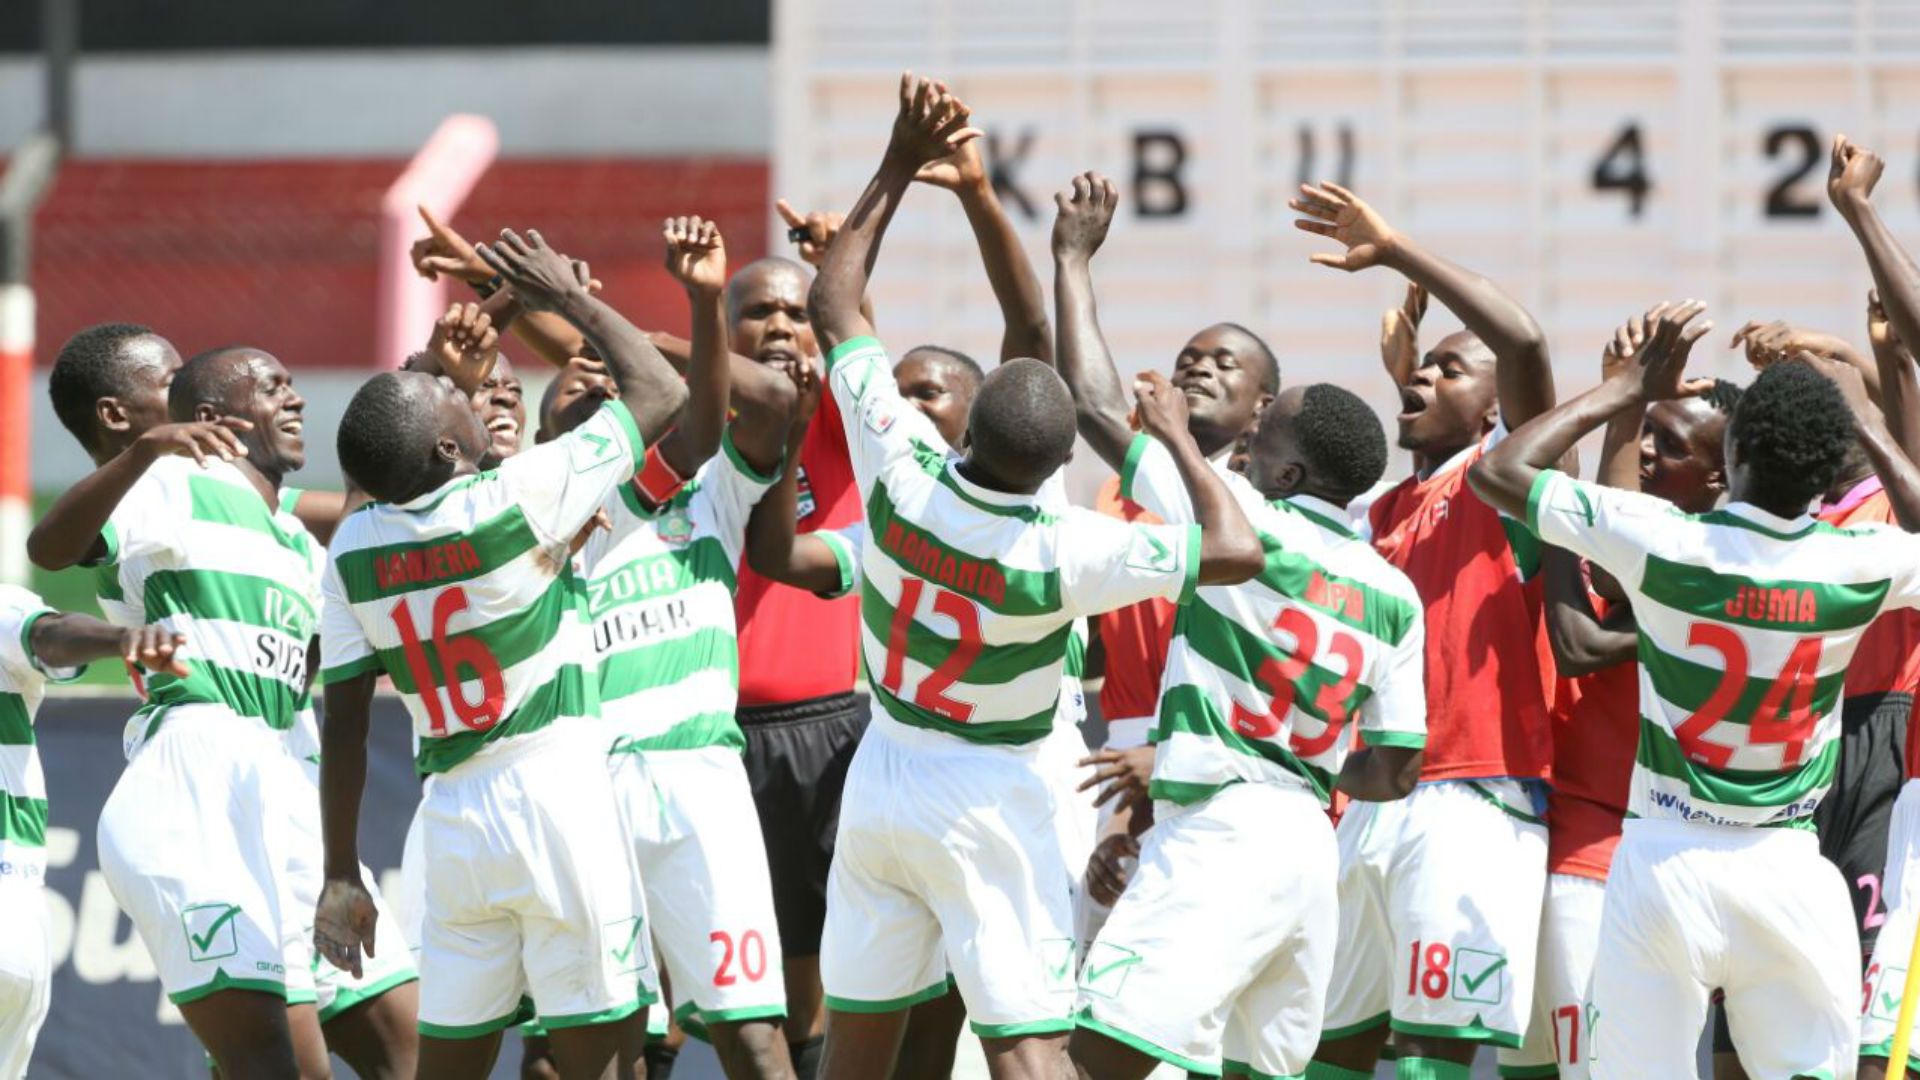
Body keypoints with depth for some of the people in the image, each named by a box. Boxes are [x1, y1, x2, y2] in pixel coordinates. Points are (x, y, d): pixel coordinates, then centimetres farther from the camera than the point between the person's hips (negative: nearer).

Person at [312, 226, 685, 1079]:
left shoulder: (353, 551, 1)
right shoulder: (520, 498, -12)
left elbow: (344, 724, 4)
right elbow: (661, 394, -2)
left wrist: (341, 876, 10)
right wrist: (572, 300, 11)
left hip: (451, 818, 5)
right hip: (558, 800, -5)